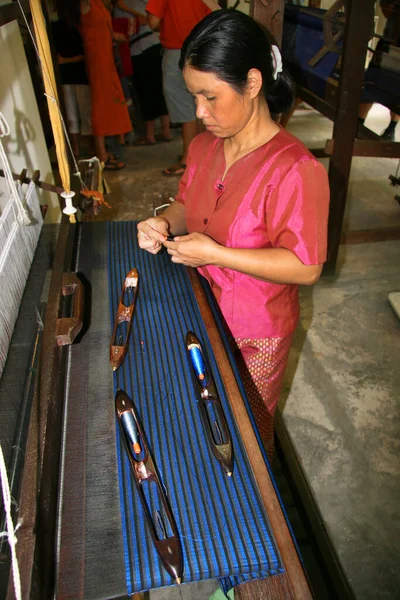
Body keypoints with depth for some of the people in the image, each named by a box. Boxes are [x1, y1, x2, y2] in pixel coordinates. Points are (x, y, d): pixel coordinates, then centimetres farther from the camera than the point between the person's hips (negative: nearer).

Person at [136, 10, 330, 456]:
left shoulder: (294, 169, -28)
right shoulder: (203, 147, -5)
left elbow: (306, 267, -26)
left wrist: (214, 253, -31)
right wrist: (165, 224, -13)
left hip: (255, 333, -6)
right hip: (205, 310, 6)